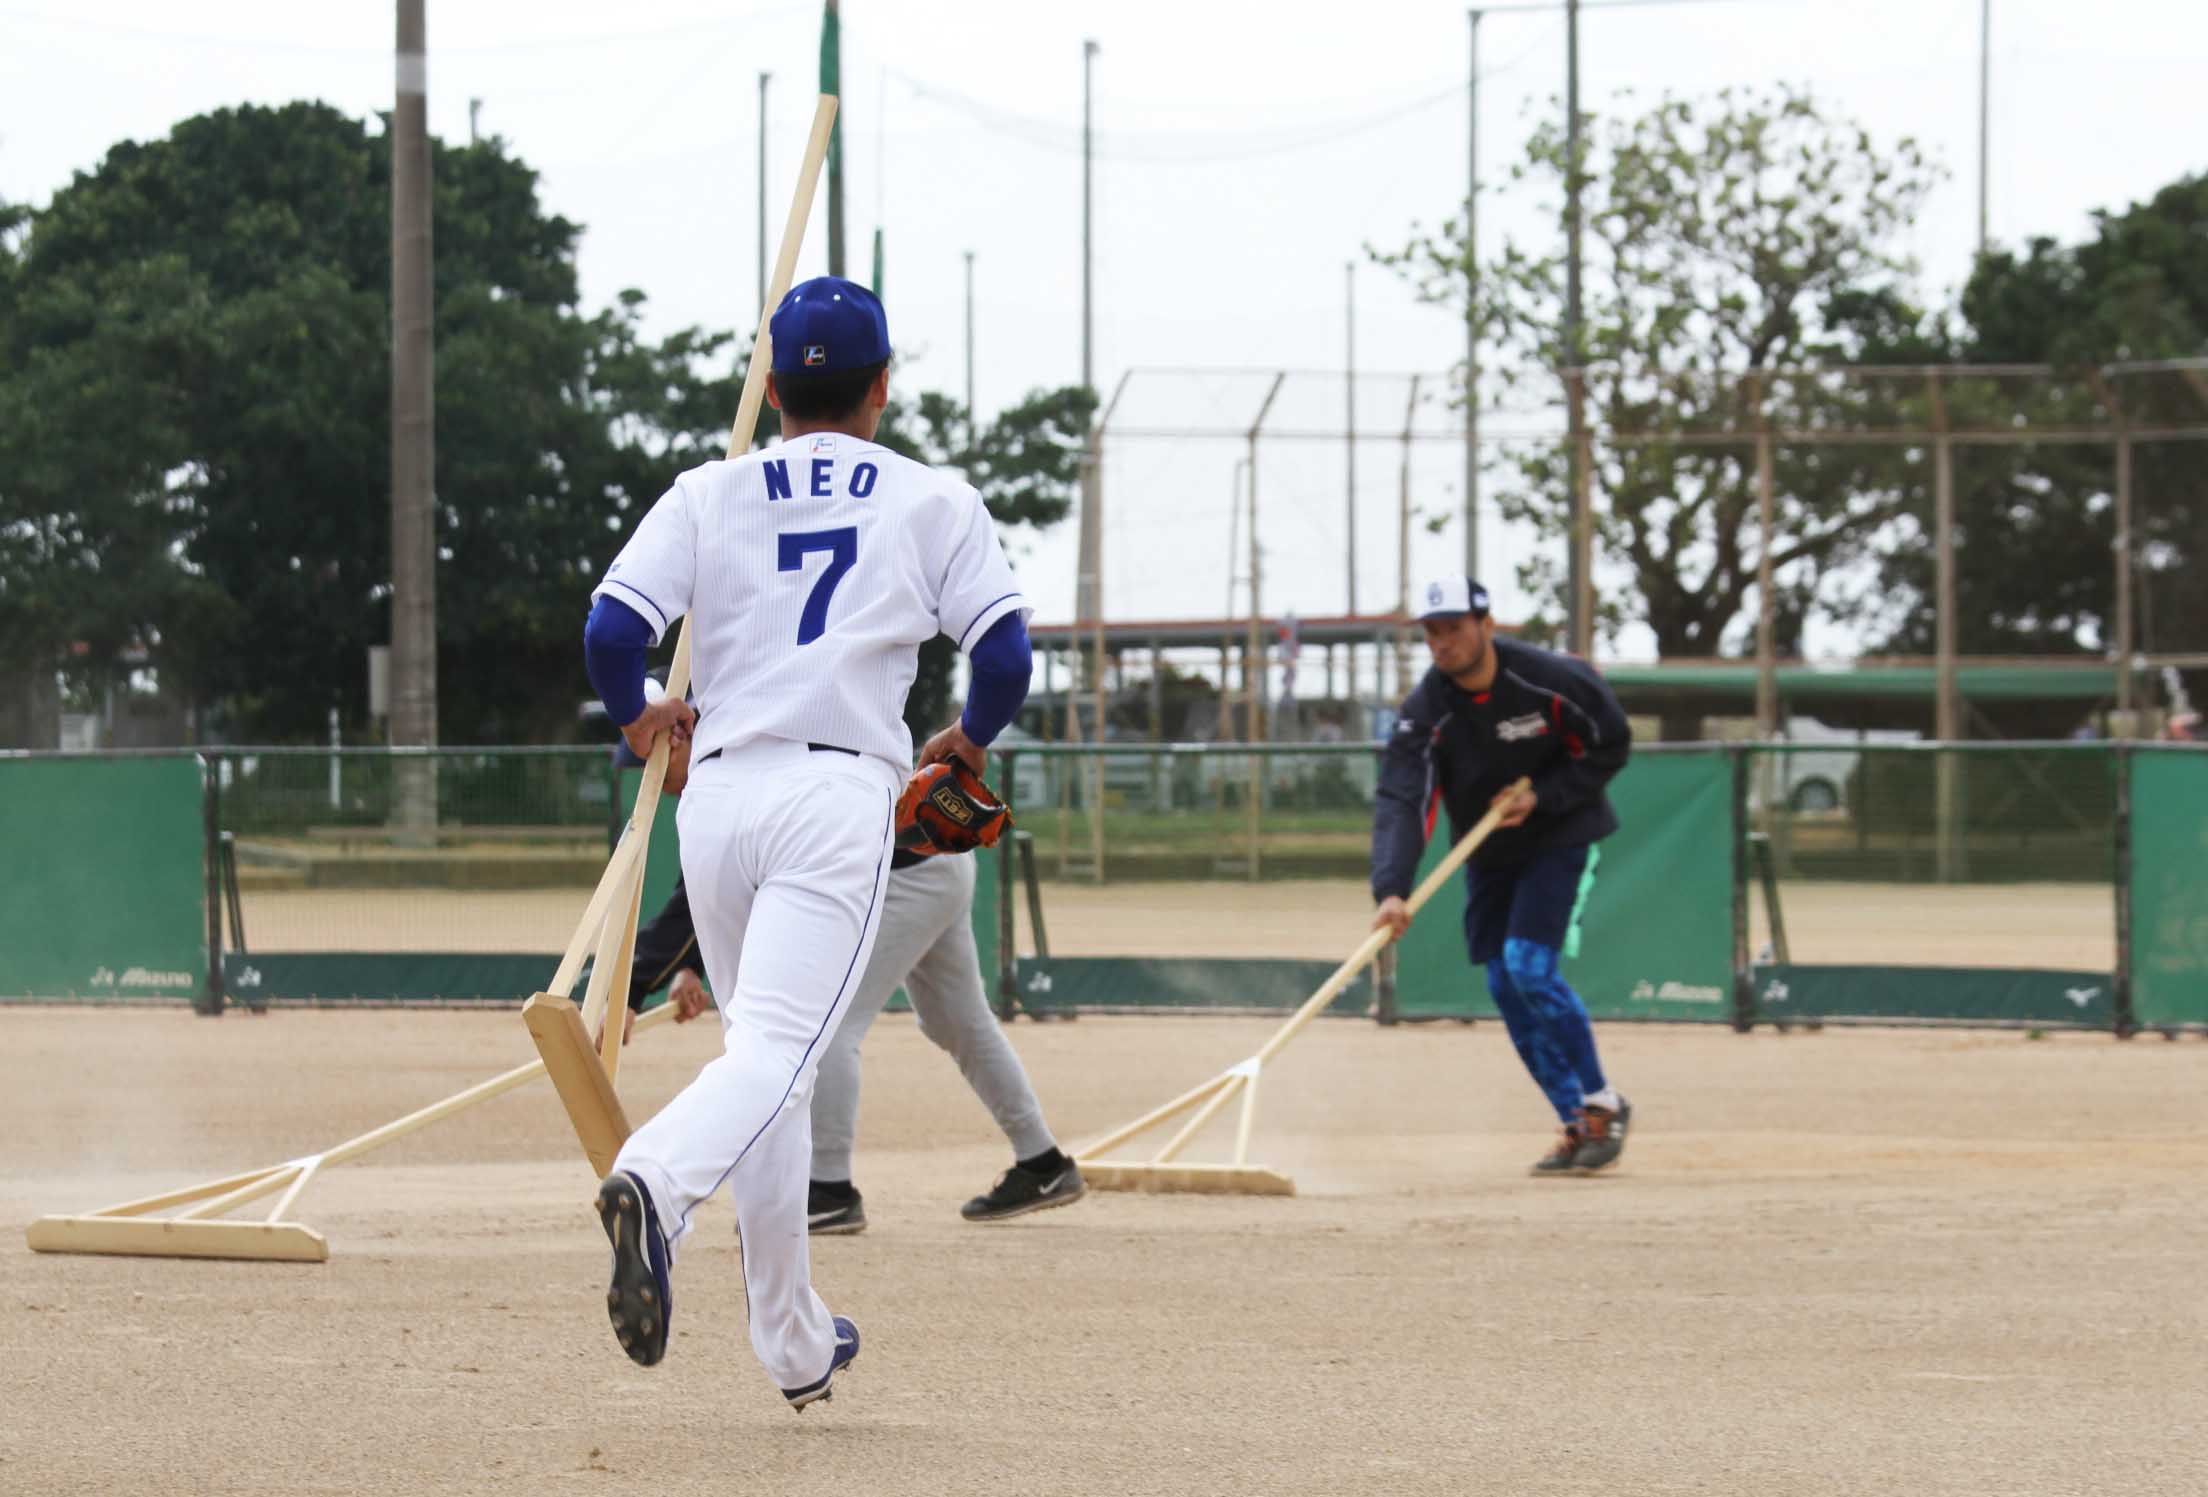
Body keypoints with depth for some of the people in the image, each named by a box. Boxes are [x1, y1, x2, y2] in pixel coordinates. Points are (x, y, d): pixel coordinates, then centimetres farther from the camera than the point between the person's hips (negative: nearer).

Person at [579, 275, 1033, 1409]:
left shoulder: (707, 496, 11)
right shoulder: (931, 502, 8)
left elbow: (611, 632, -1)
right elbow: (1005, 655, 0)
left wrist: (635, 719, 20)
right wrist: (968, 740, 21)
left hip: (718, 795, 3)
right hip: (840, 794, -3)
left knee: (766, 1050, 15)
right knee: (776, 1050, -15)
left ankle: (796, 1347, 18)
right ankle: (654, 1182, -47)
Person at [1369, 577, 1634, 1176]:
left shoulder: (1552, 678, -23)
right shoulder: (1425, 711, -18)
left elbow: (1611, 744, -8)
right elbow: (1400, 803, -28)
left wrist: (1542, 796, -21)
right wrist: (1391, 891, -43)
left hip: (1560, 834, -4)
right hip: (1488, 851, 4)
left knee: (1529, 966, -18)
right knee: (1504, 985, 1)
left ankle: (1602, 1103, -2)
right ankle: (1577, 1125, 12)